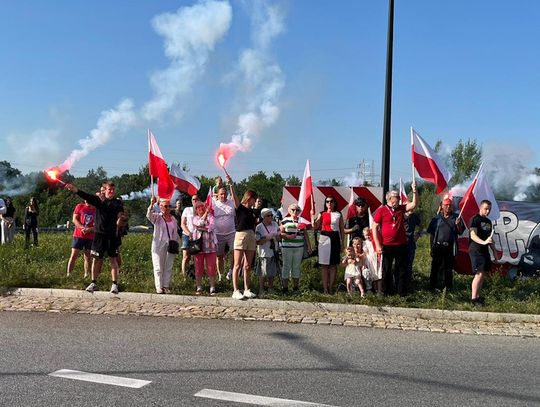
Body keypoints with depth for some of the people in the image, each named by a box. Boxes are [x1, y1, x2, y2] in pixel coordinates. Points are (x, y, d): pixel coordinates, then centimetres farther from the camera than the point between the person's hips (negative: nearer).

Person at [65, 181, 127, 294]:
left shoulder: (118, 202, 4)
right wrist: (75, 190, -28)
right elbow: (87, 196, -11)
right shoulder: (98, 200, 4)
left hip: (112, 235, -1)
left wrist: (121, 217, -37)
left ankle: (114, 284, 9)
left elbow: (121, 213, -13)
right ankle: (94, 283, 17)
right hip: (99, 233, 1)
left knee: (113, 259, 3)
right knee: (96, 259, 6)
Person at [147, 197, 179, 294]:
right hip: (159, 245, -4)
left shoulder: (173, 219, 14)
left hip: (171, 246, 4)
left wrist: (176, 243, 7)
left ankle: (166, 286, 11)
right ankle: (159, 287, 5)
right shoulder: (157, 217, 1)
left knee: (169, 267, 5)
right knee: (158, 268, 0)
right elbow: (149, 215, -21)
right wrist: (152, 204, -37)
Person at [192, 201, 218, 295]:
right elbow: (199, 223, -11)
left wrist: (202, 228, -10)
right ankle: (199, 288, 12)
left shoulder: (210, 216, 7)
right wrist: (206, 212, -8)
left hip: (210, 245, -1)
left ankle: (212, 288, 4)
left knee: (211, 268, -2)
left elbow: (212, 226, -10)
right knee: (198, 268, 3)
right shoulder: (195, 218, 11)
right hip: (198, 245, 1)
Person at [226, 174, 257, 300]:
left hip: (251, 237, 7)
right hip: (240, 235, -7)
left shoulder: (252, 211, 17)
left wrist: (255, 240, 15)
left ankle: (247, 290, 14)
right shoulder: (239, 207, -3)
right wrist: (231, 185, -36)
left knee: (247, 266, 9)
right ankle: (235, 291, -6)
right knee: (237, 265, -6)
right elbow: (234, 198, -21)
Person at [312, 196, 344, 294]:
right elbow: (315, 226, -2)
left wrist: (342, 242, 4)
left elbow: (342, 230, 8)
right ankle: (325, 287, 3)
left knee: (333, 264, 4)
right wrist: (312, 215, -11)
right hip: (324, 239, 0)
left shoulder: (339, 215, 8)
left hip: (335, 239, 1)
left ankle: (331, 287, 11)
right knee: (324, 264, -1)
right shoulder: (322, 214, 7)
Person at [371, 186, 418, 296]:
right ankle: (387, 292, 15)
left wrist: (414, 191, -9)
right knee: (386, 270, 6)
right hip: (387, 246, -4)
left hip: (401, 245, 4)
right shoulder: (381, 210, -5)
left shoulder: (401, 208, 9)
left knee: (402, 269, 8)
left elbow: (414, 204, 4)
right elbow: (374, 227, -6)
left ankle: (402, 291, 15)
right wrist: (378, 245, -10)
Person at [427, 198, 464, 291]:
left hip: (450, 247, 1)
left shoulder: (456, 218, 6)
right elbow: (431, 234, 4)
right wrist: (431, 247, 2)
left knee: (448, 268, 9)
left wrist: (458, 224, -15)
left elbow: (460, 232, 5)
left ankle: (448, 287, 17)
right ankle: (433, 286, 9)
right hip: (438, 246, -1)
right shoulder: (437, 218, 3)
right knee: (436, 267, 2)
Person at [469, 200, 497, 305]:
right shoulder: (475, 219, -8)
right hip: (475, 250, -8)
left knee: (483, 274, 8)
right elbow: (473, 235, -18)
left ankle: (477, 296, 16)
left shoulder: (488, 221, 18)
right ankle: (473, 298, -12)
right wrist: (483, 242, -34)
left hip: (485, 251, 8)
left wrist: (494, 251, 21)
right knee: (479, 273, -15)